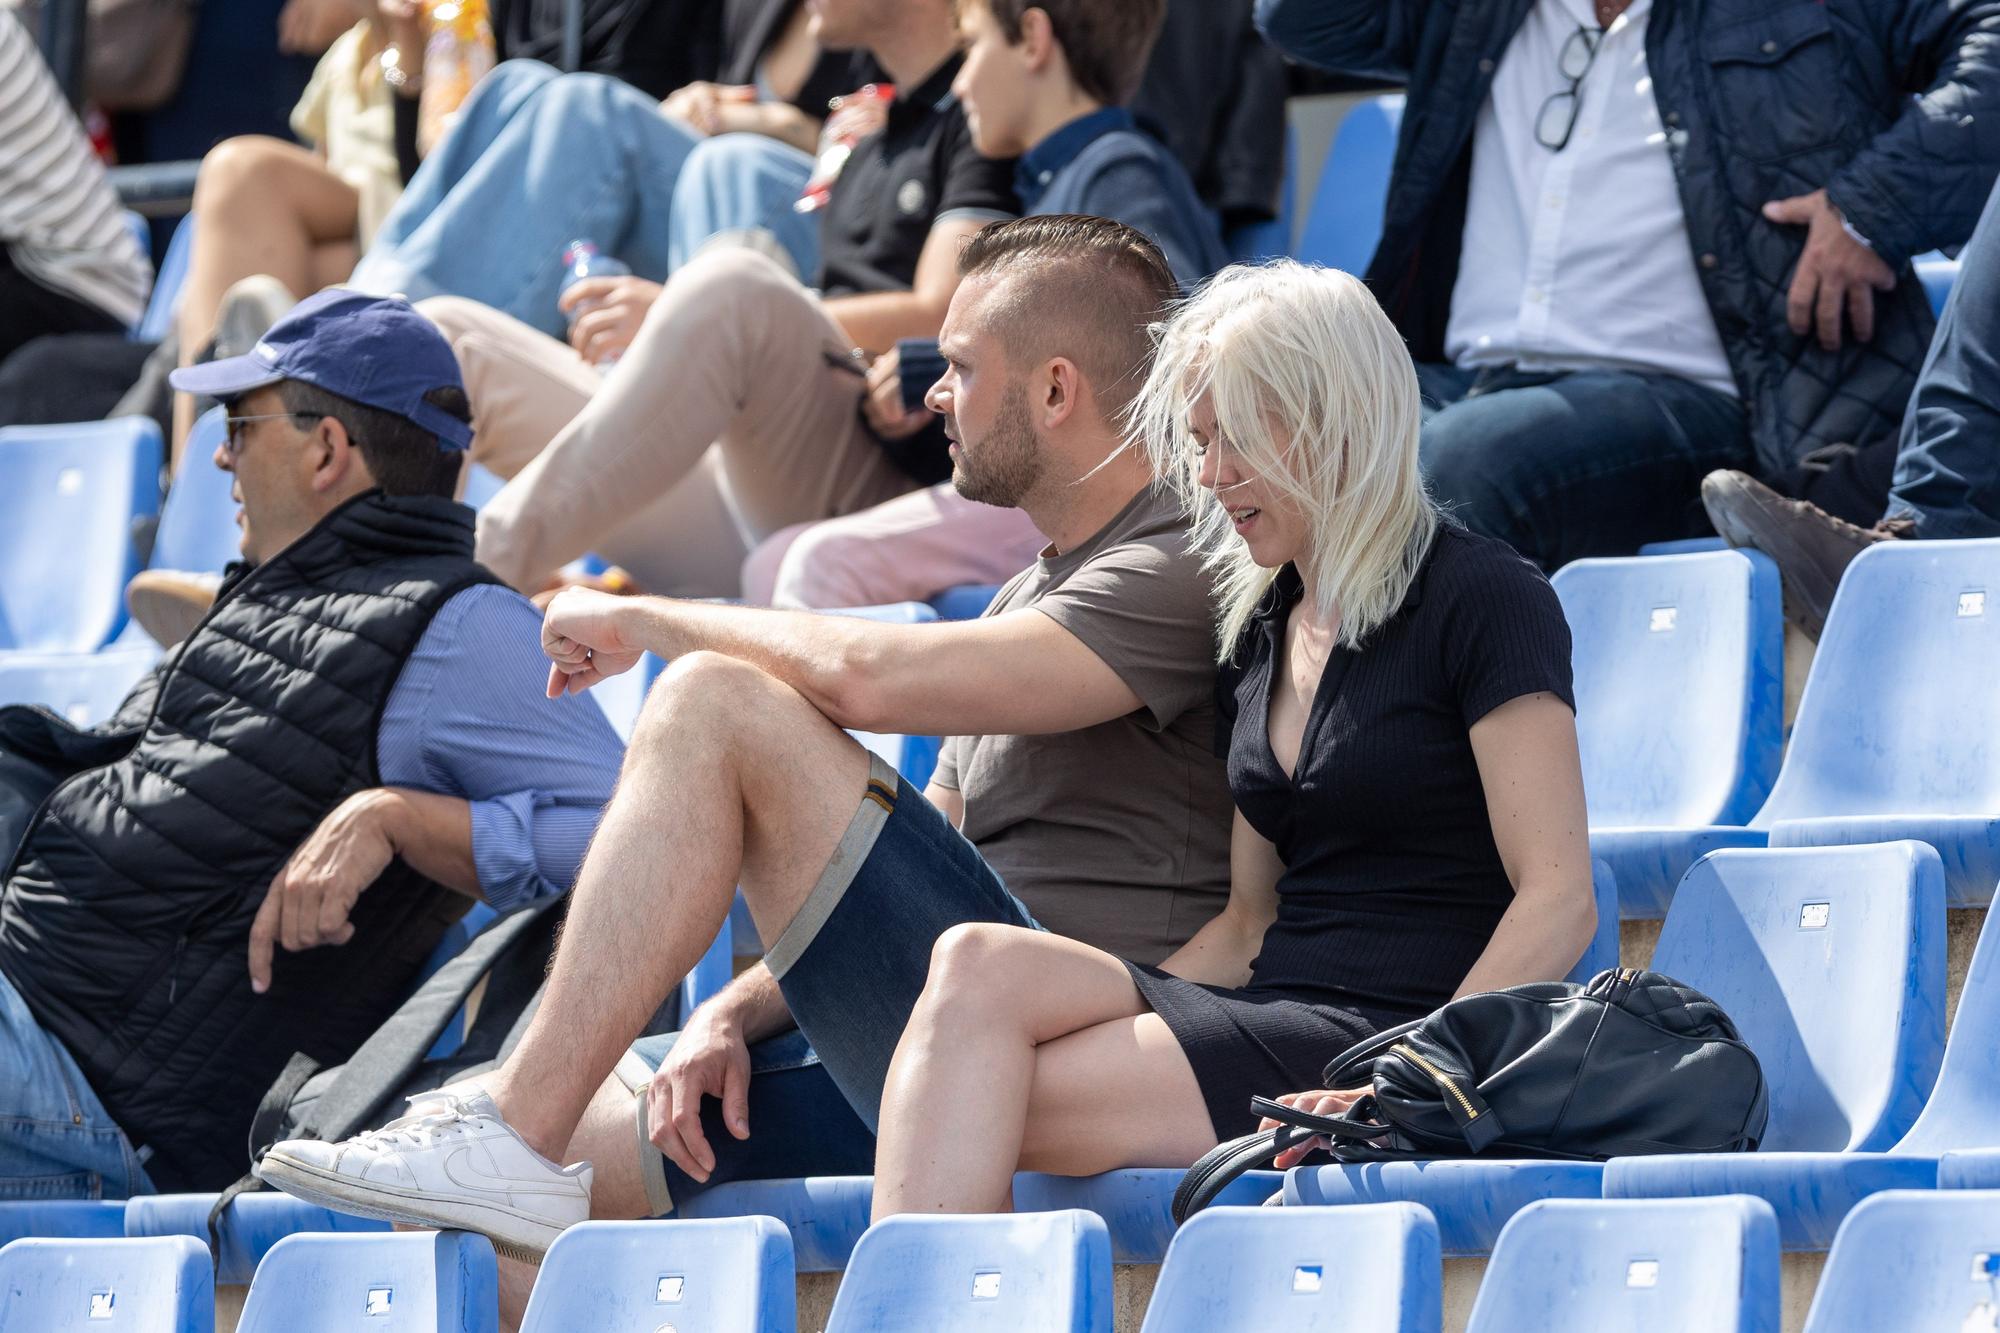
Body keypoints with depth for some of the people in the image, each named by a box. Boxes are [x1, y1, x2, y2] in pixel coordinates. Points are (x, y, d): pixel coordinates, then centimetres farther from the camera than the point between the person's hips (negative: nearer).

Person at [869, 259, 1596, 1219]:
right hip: (1272, 1014, 7)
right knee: (978, 963, -21)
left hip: (1398, 1031, -7)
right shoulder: (1259, 632, 20)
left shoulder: (1484, 601, -4)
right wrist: (1107, 1016, 3)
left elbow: (1560, 901, -11)